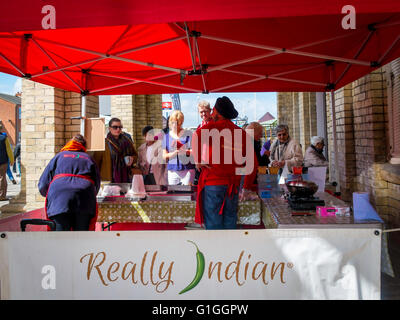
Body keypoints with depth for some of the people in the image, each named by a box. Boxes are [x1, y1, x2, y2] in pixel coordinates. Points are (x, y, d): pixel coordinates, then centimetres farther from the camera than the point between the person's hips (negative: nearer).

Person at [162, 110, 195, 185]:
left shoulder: (188, 134, 1)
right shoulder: (167, 136, 10)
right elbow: (164, 156, 5)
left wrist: (184, 151, -23)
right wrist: (175, 152, -12)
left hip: (187, 169, -3)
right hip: (172, 170, 3)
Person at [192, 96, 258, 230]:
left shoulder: (213, 127, -3)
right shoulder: (241, 133, 12)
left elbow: (198, 135, -27)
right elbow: (253, 163, 12)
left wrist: (198, 161, -16)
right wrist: (248, 187, 19)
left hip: (213, 183, -5)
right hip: (233, 184, 5)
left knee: (213, 223, 2)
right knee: (230, 221, 15)